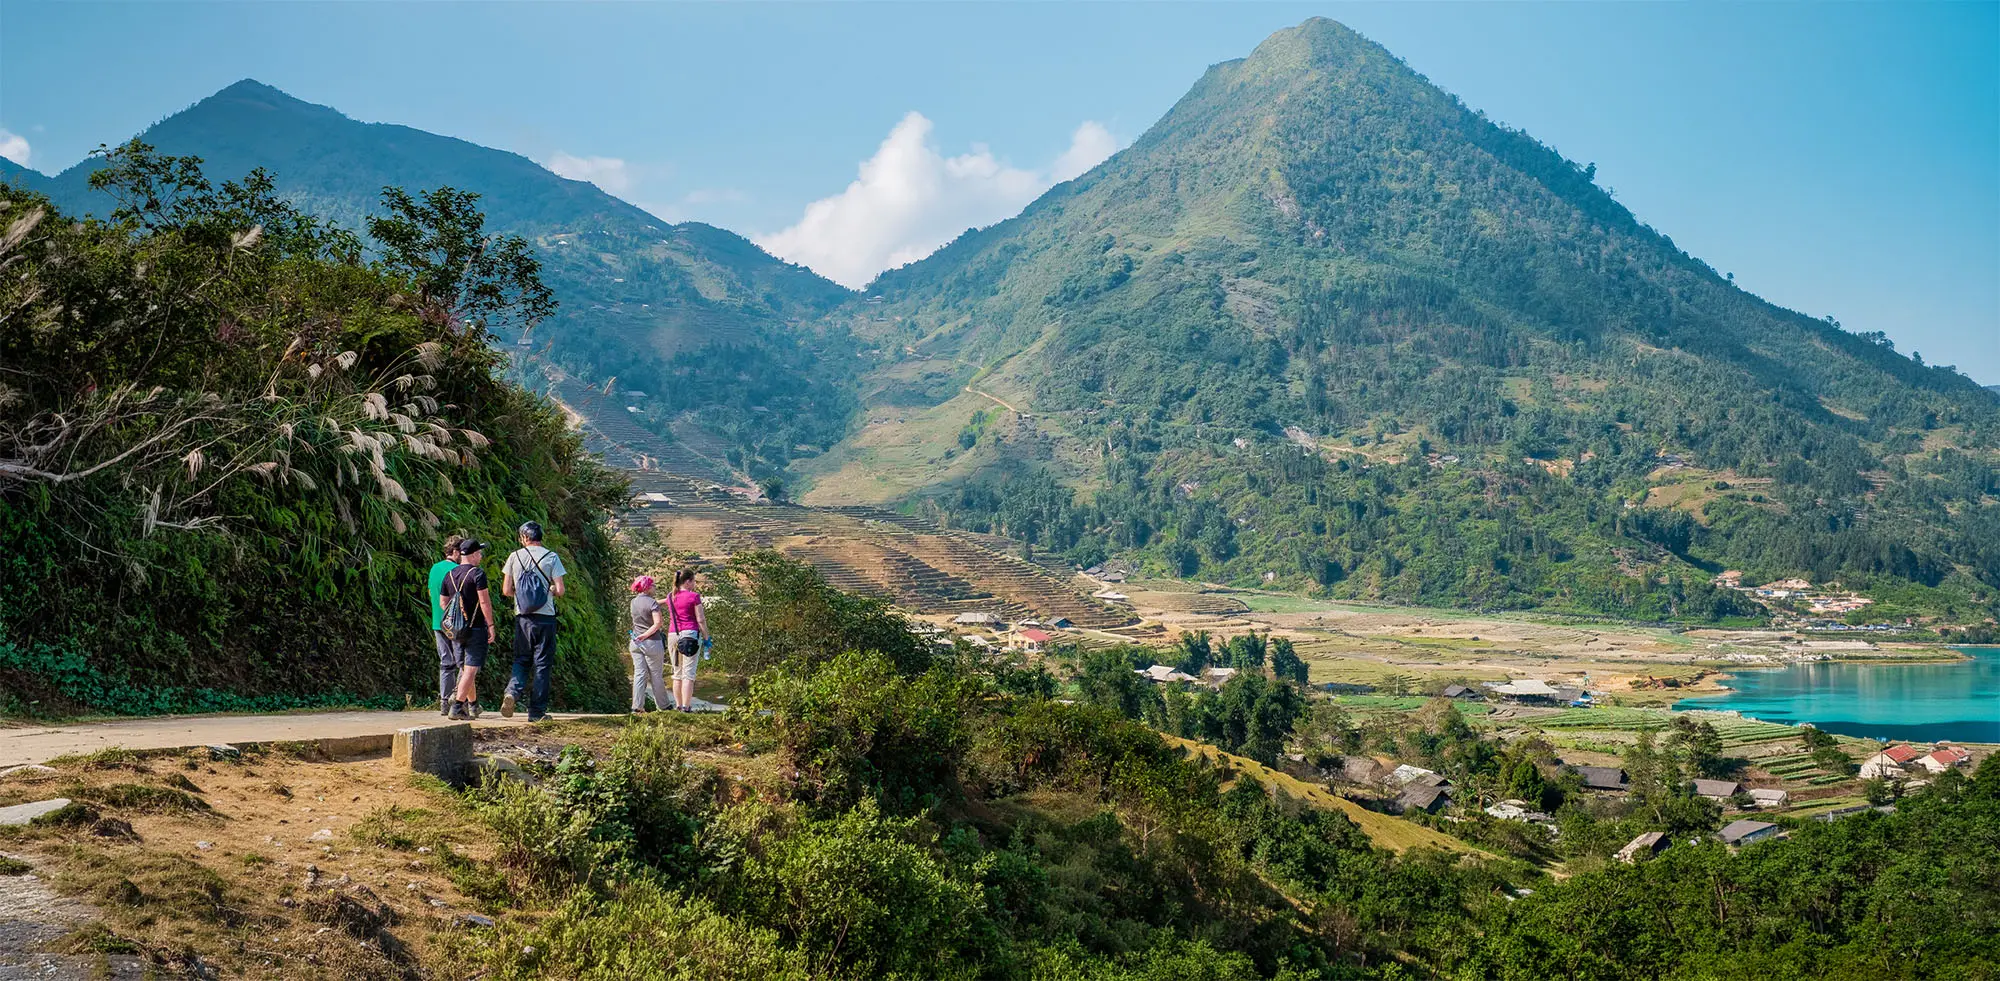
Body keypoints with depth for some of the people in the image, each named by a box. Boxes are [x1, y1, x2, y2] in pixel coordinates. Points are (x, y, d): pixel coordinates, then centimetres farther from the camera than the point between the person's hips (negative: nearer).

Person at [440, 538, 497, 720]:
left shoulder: (450, 575, 10)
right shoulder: (477, 573, -12)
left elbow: (442, 603, 15)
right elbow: (484, 601, -16)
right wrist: (491, 625, -12)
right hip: (476, 628, -7)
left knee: (465, 668, 16)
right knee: (471, 669, -7)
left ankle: (473, 705, 28)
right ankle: (457, 706, -16)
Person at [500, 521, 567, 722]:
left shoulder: (514, 557, 2)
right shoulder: (551, 557, -3)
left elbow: (506, 590, 3)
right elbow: (560, 590, -7)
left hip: (522, 617, 2)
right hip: (545, 616, -2)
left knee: (521, 660, 14)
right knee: (542, 664, 5)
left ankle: (513, 691, -13)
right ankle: (537, 711, 5)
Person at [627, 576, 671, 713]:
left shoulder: (634, 602, 7)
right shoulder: (652, 603, -14)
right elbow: (658, 623, -23)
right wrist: (645, 635, -16)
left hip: (636, 643, 6)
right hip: (652, 643, -6)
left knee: (639, 674, 6)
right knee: (656, 676, 5)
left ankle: (637, 706, -1)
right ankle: (663, 705, 17)